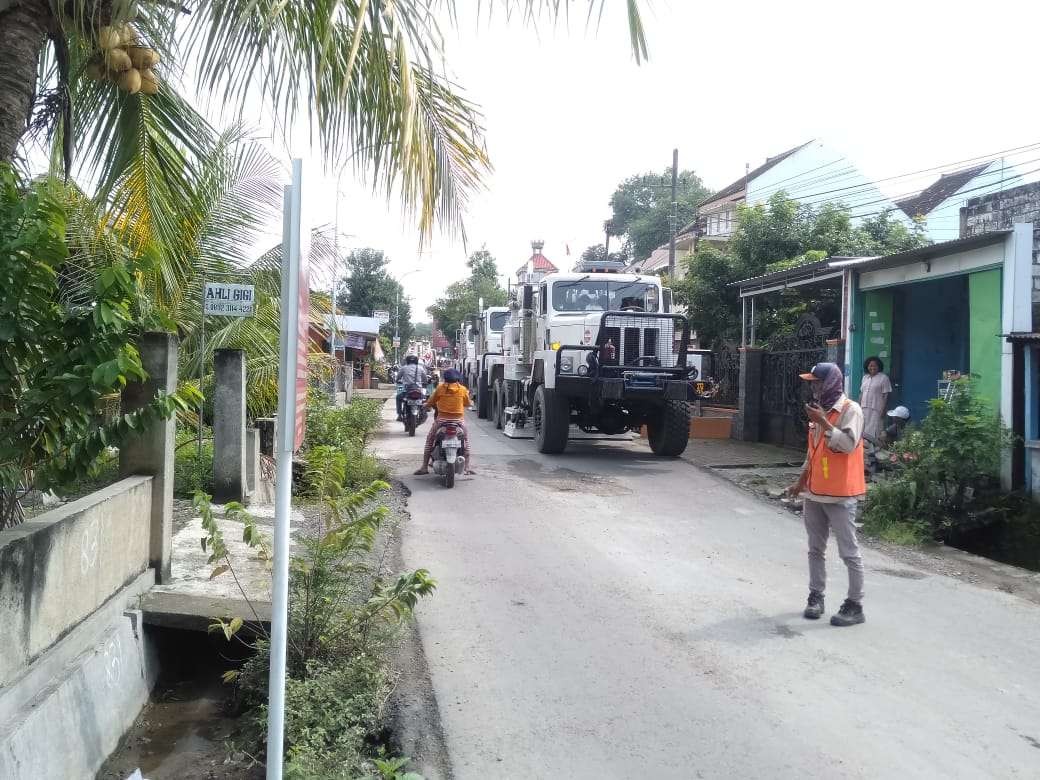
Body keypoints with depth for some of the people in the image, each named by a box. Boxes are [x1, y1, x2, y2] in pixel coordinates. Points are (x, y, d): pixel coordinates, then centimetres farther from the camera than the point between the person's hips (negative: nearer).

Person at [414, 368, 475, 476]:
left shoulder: (440, 387, -2)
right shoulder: (462, 389, -1)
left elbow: (430, 403, 5)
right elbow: (467, 403, 13)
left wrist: (427, 405, 27)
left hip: (442, 419, -1)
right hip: (459, 420, 1)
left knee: (429, 440, 18)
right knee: (467, 442, 21)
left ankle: (424, 467, 11)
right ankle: (468, 467, 11)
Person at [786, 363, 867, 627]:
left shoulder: (850, 410, -10)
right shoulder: (820, 410, 13)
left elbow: (848, 444, -22)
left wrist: (823, 423, -23)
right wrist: (801, 481, 20)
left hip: (839, 495, -8)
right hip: (814, 493, 8)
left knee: (849, 552, 0)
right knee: (816, 549, 13)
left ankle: (855, 605, 6)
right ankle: (816, 597, 22)